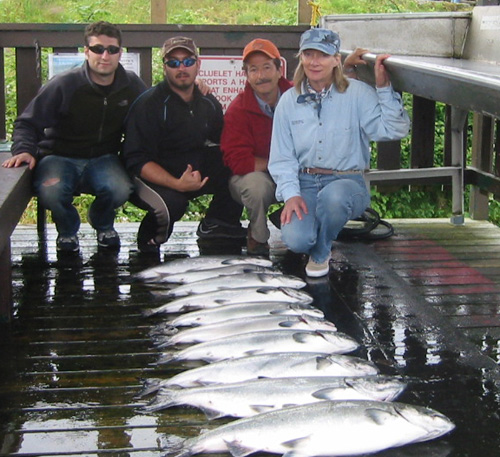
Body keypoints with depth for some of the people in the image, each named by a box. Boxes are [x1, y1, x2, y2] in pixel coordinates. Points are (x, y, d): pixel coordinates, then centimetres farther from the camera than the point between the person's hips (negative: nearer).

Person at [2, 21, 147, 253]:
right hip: (60, 157, -2)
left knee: (120, 189, -33)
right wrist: (24, 150, -26)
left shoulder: (132, 85, 0)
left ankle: (103, 224, 8)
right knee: (49, 192, -36)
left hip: (103, 159, 2)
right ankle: (67, 229, 4)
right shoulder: (64, 85, -12)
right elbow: (27, 123, -8)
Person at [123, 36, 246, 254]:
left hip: (196, 171, 6)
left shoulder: (208, 103, 5)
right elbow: (137, 161, -21)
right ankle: (151, 236, -3)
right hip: (155, 177, -6)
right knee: (172, 204, -37)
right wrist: (177, 184, -33)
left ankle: (218, 222, 4)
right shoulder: (148, 104, -15)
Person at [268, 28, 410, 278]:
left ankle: (321, 253, -7)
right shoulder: (289, 101, 5)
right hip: (305, 184, 2)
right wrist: (291, 194, -10)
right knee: (295, 239, -28)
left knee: (333, 195, -40)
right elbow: (282, 157, 5)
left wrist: (384, 88, -20)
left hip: (347, 181, -1)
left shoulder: (357, 93, -3)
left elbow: (394, 130, -15)